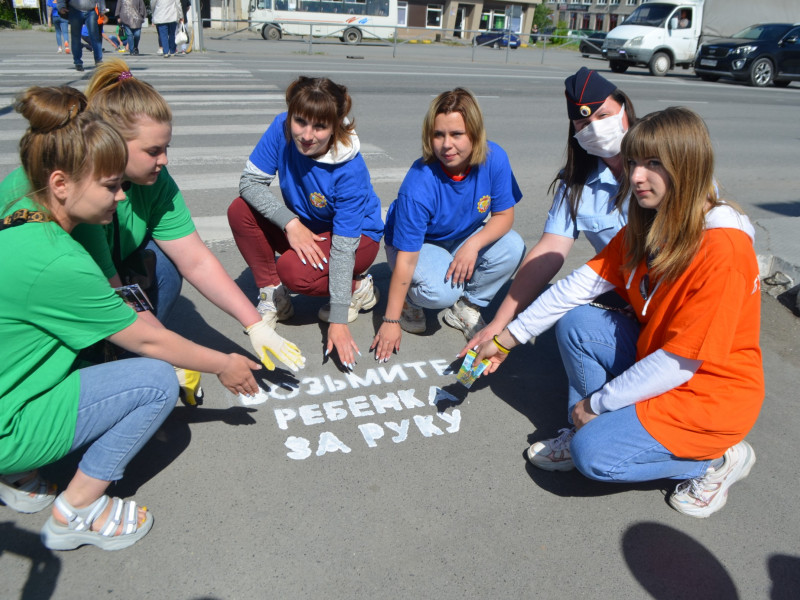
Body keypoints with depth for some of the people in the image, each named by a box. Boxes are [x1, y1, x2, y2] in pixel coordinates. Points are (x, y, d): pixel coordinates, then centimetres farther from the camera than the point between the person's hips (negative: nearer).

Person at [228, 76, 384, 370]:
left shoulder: (350, 169, -33)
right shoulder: (282, 128, -21)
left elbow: (344, 245, -32)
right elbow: (250, 181, -16)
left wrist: (338, 321, -32)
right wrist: (291, 223, -31)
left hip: (357, 236, -5)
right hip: (305, 227, 5)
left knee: (294, 270, -33)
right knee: (240, 211, -18)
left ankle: (358, 288, -3)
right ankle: (272, 295, -3)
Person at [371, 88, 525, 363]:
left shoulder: (494, 159, -22)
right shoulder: (419, 185, -34)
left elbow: (504, 214, -9)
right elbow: (406, 258, -31)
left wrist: (473, 245, -30)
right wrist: (391, 321, -28)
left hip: (464, 238, 5)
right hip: (418, 244, -5)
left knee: (512, 247, -22)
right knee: (441, 291, -34)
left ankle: (466, 308, 1)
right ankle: (409, 301, 4)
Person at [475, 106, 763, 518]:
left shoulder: (722, 250, -27)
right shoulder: (644, 229, -1)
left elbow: (681, 361, -25)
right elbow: (582, 284, -2)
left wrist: (598, 400, -16)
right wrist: (506, 339, -4)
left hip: (711, 395, -7)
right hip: (657, 367, 7)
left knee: (594, 455, -18)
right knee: (579, 325, -10)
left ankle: (717, 458, 3)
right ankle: (588, 430, 2)